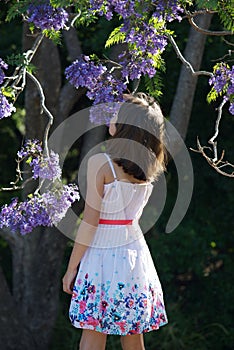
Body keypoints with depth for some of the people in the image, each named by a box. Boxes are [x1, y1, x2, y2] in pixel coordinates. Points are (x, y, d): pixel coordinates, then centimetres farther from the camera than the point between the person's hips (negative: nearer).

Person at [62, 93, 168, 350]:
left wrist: (71, 268, -6)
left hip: (101, 252, -5)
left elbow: (90, 222, -15)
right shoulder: (148, 168, 0)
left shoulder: (100, 163, -15)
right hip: (133, 249, 5)